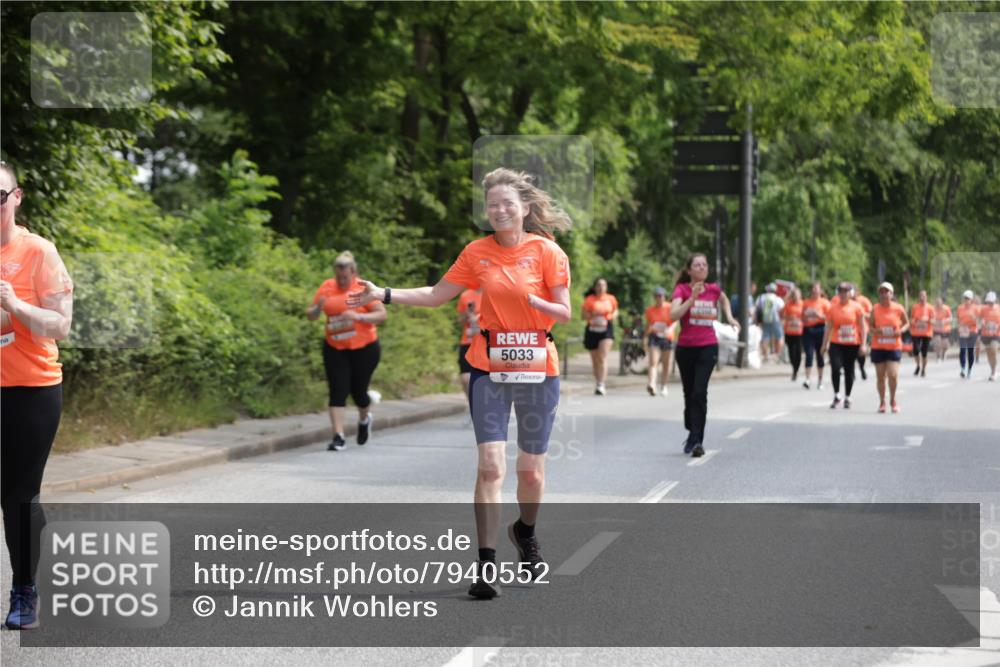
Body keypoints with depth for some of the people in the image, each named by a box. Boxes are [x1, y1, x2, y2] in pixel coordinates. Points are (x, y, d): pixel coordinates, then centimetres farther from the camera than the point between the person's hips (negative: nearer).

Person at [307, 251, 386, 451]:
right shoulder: (327, 287, 1)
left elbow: (382, 315, -13)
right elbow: (310, 315, 6)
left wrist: (358, 316, -28)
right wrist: (318, 308, -17)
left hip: (364, 348, -2)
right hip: (335, 349, 2)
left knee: (358, 390, 7)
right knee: (338, 391, -7)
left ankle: (364, 419, 39)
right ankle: (338, 437, -7)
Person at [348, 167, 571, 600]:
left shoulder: (547, 251, -2)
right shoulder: (477, 253, 4)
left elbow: (564, 312, -3)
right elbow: (435, 295, 9)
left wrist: (530, 299, -21)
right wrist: (384, 295, 1)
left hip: (538, 369, -1)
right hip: (489, 368, 1)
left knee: (531, 469, 9)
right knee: (491, 466, -10)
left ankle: (525, 532, 39)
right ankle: (486, 564, -7)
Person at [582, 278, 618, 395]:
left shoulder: (611, 299, 7)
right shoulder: (589, 300, 1)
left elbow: (615, 311, 21)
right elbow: (584, 316, 1)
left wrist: (612, 316, -2)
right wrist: (592, 315, -19)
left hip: (606, 329, -1)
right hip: (592, 330, 1)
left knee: (603, 358, -15)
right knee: (595, 360, 9)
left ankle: (601, 385, -19)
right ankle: (598, 383, 25)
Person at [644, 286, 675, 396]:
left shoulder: (669, 308, -2)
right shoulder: (650, 310, 6)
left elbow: (674, 321, -13)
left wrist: (670, 329, -32)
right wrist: (646, 337, 12)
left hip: (667, 338, 0)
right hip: (654, 337, 0)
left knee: (666, 364, 7)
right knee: (653, 362, -15)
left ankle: (663, 387, 21)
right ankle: (652, 385, -30)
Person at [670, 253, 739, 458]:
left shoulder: (713, 289, 4)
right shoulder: (682, 289, -5)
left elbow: (724, 299, 29)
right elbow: (673, 315, -21)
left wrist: (729, 317, 16)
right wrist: (692, 298, -27)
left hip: (708, 348, 0)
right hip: (685, 348, 0)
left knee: (700, 392, -15)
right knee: (689, 393, 11)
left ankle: (697, 441, -16)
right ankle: (692, 433, 31)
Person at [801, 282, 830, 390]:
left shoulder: (824, 302, 0)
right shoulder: (806, 302, 9)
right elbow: (803, 318, 17)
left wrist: (819, 315, -18)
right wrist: (805, 316, -5)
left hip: (819, 329, -2)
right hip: (807, 329, 2)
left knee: (819, 355, 5)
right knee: (809, 354, -8)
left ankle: (820, 380, 15)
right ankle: (807, 379, -12)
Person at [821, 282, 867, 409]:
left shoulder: (857, 307, 1)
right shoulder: (833, 308, 4)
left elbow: (862, 327, 2)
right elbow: (828, 327, 8)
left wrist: (863, 344, -4)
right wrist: (825, 344, 5)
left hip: (852, 344, 0)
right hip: (836, 343, 0)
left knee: (849, 371, 7)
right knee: (835, 368, -16)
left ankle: (847, 398, 21)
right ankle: (836, 396, -2)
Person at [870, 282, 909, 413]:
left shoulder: (899, 309, -2)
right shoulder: (875, 309, -1)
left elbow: (906, 323, 10)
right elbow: (870, 325, 7)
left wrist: (901, 330, -11)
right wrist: (874, 331, -15)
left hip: (894, 347, -1)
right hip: (878, 347, 1)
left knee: (893, 374, -12)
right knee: (880, 376, 4)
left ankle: (893, 400, 11)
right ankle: (882, 402, 20)